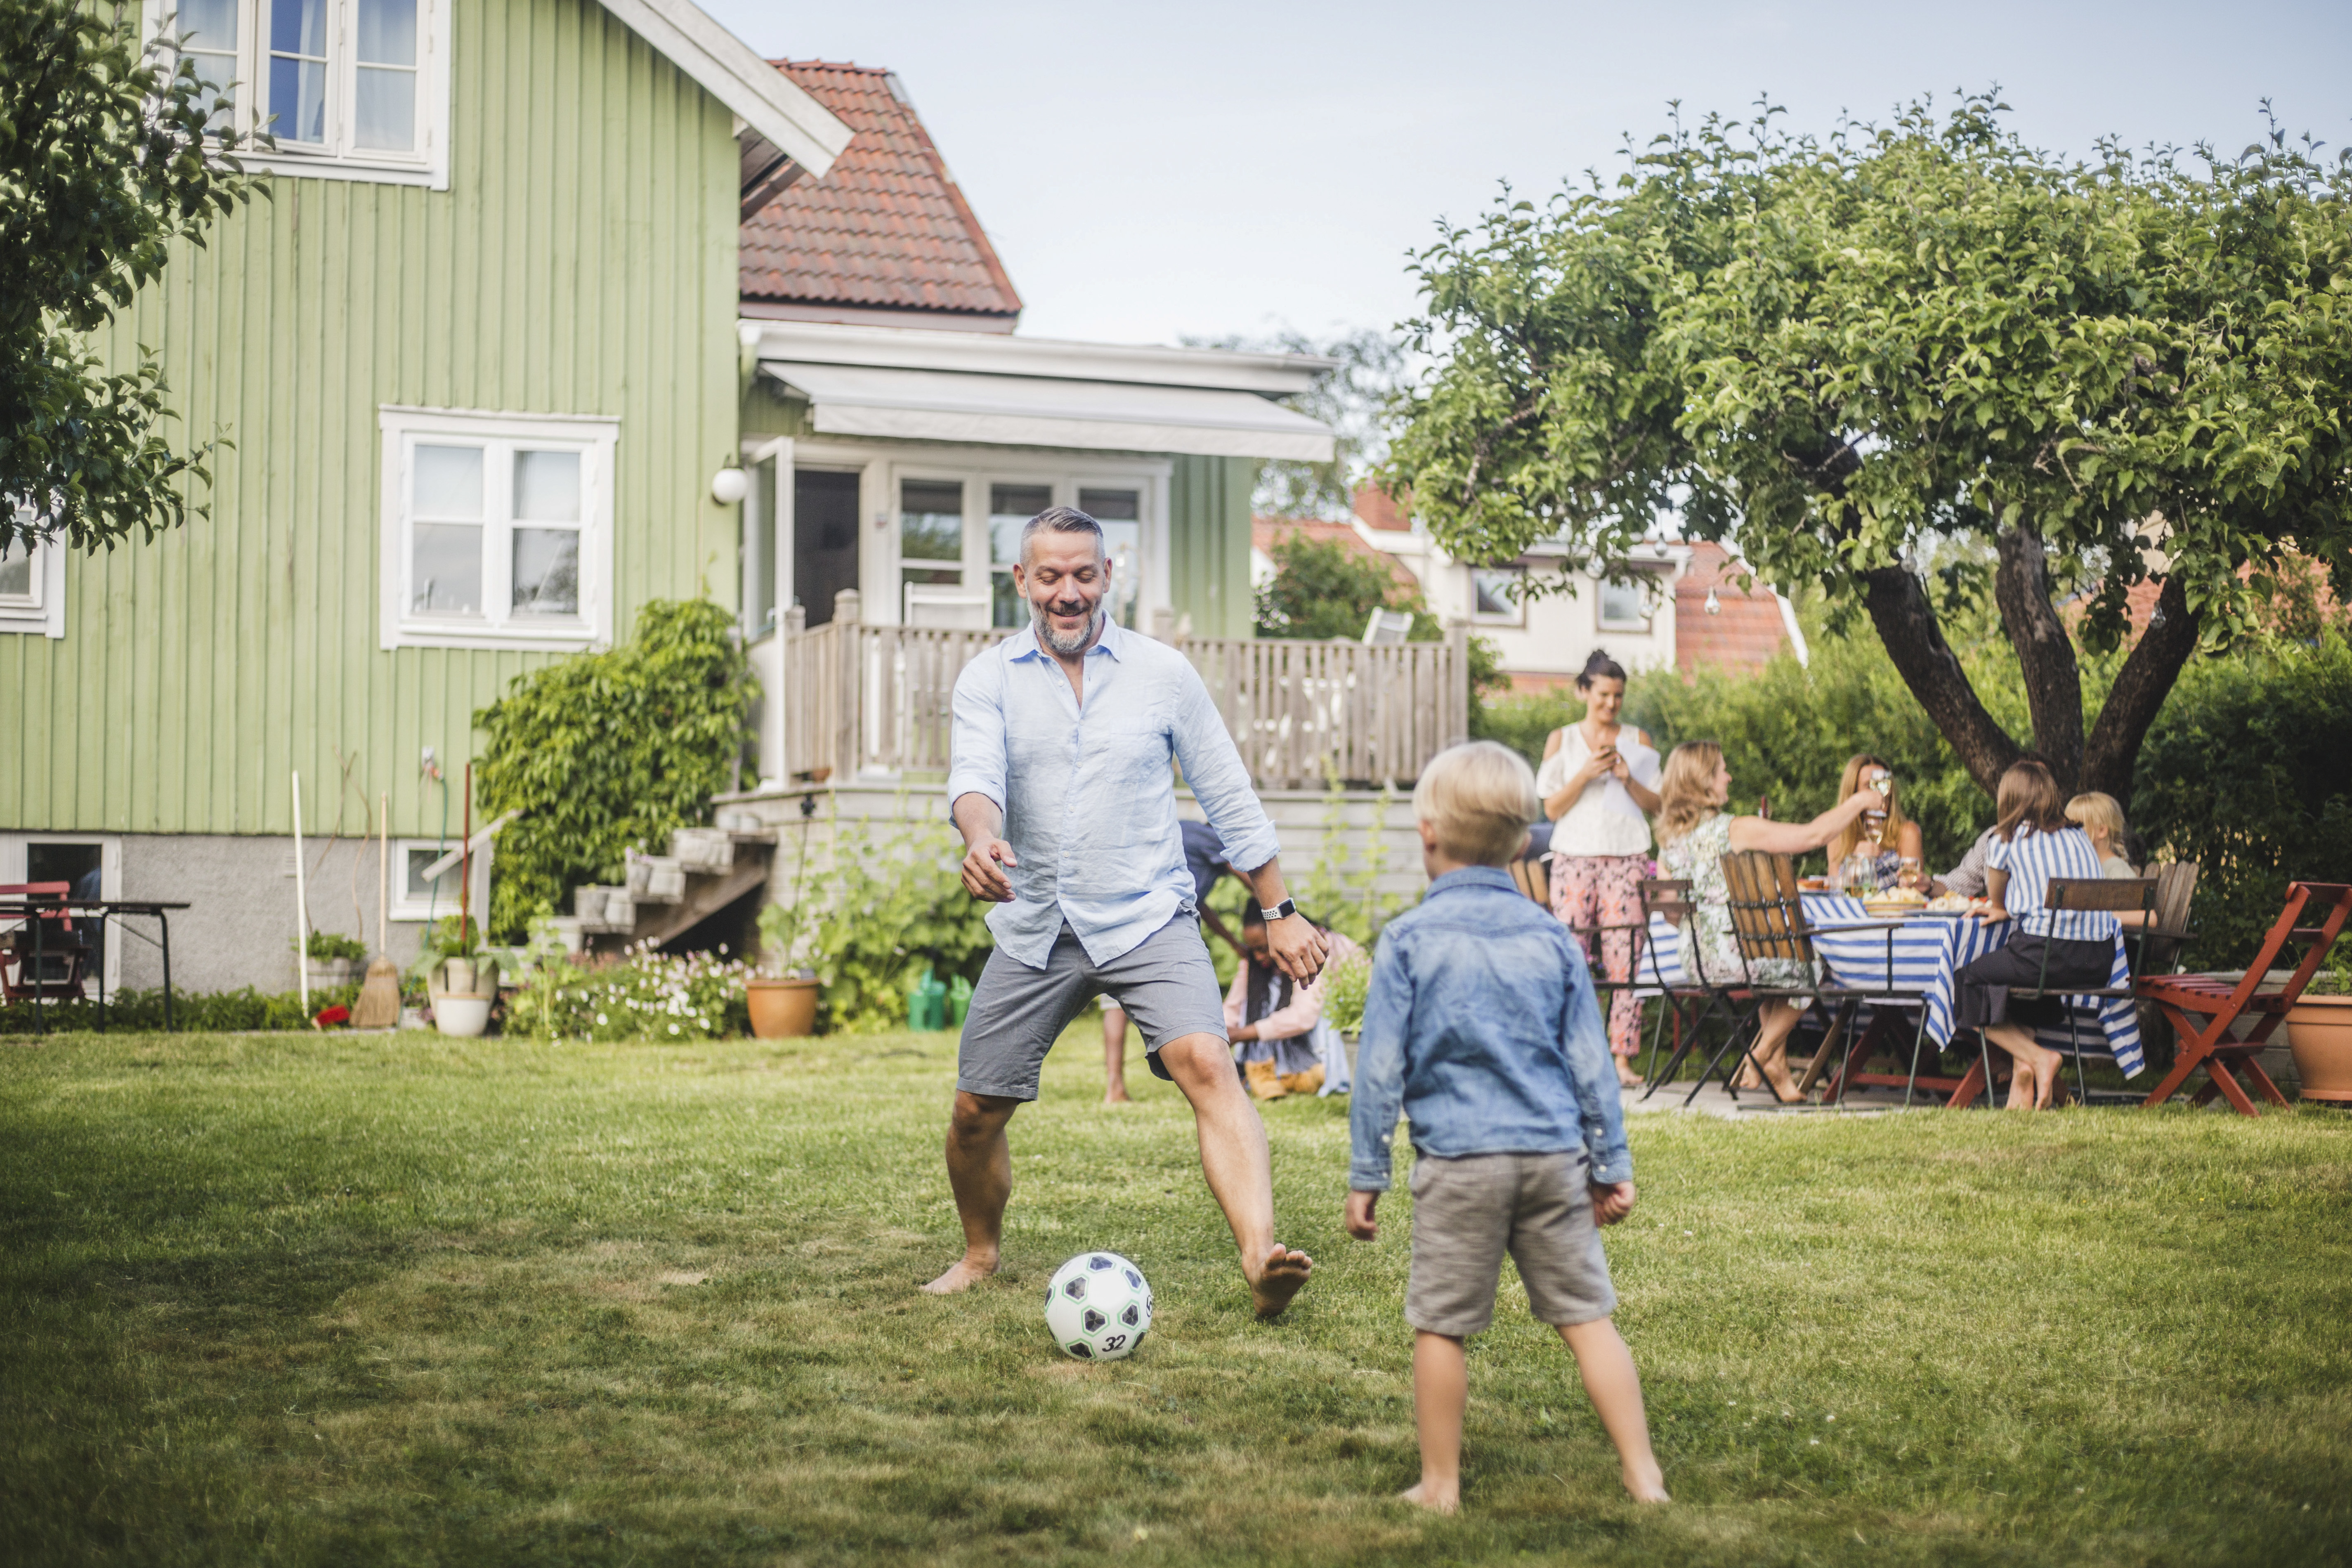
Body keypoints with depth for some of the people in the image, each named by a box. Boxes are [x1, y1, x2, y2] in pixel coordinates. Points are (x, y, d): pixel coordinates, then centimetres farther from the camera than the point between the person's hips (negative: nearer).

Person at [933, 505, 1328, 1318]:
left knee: (1207, 1063, -25)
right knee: (975, 1112, 5)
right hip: (1035, 927, 2)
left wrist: (1280, 913, 8)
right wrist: (982, 840, -40)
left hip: (1147, 918, -2)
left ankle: (1261, 1258, -39)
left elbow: (1228, 798, 8)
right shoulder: (989, 679, 2)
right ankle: (982, 1255, 34)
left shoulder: (1163, 673, 2)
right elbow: (975, 776, -16)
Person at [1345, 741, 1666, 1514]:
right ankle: (1642, 1473, 9)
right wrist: (1612, 1164, 17)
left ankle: (1441, 1486, 13)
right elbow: (1590, 1064, 10)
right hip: (1554, 1157, 3)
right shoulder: (1553, 940, 7)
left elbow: (1381, 1070, -2)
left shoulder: (1408, 942, -2)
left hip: (1458, 1161, -3)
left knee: (1440, 1326, 6)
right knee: (1587, 1315, 8)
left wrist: (1366, 1175, 4)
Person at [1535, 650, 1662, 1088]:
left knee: (1624, 960, -6)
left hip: (1627, 858, 1)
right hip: (1575, 856, -1)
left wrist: (1628, 779, -7)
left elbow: (1655, 805, 10)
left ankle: (1622, 1058, -5)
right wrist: (1585, 774, -11)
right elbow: (1552, 808, 3)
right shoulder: (1562, 740, 9)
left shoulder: (1638, 742, 12)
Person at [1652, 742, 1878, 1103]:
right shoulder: (1736, 830, -16)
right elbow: (1813, 835, -12)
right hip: (1735, 957, -7)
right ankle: (1765, 1053, 21)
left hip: (1693, 962, 7)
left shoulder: (1669, 839, 5)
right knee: (1807, 965, 19)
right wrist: (1858, 802, 1)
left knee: (1777, 962, 32)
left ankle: (1776, 1067, 27)